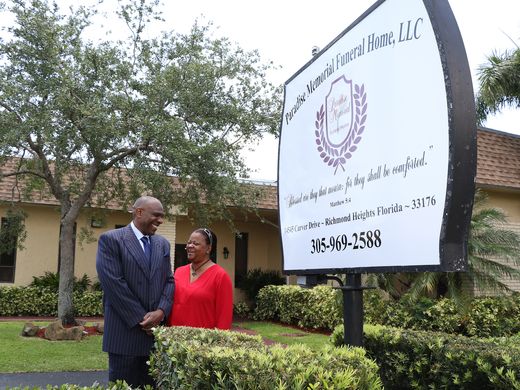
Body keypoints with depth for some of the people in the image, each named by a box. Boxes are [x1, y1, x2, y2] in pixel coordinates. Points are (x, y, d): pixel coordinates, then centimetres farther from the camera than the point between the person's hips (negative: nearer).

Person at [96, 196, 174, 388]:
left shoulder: (163, 243, 12)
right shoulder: (111, 239, -6)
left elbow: (169, 281, 10)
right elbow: (113, 283, -14)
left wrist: (161, 311, -8)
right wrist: (140, 318, -13)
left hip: (156, 331, 5)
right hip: (126, 331, -5)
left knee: (151, 385, 11)